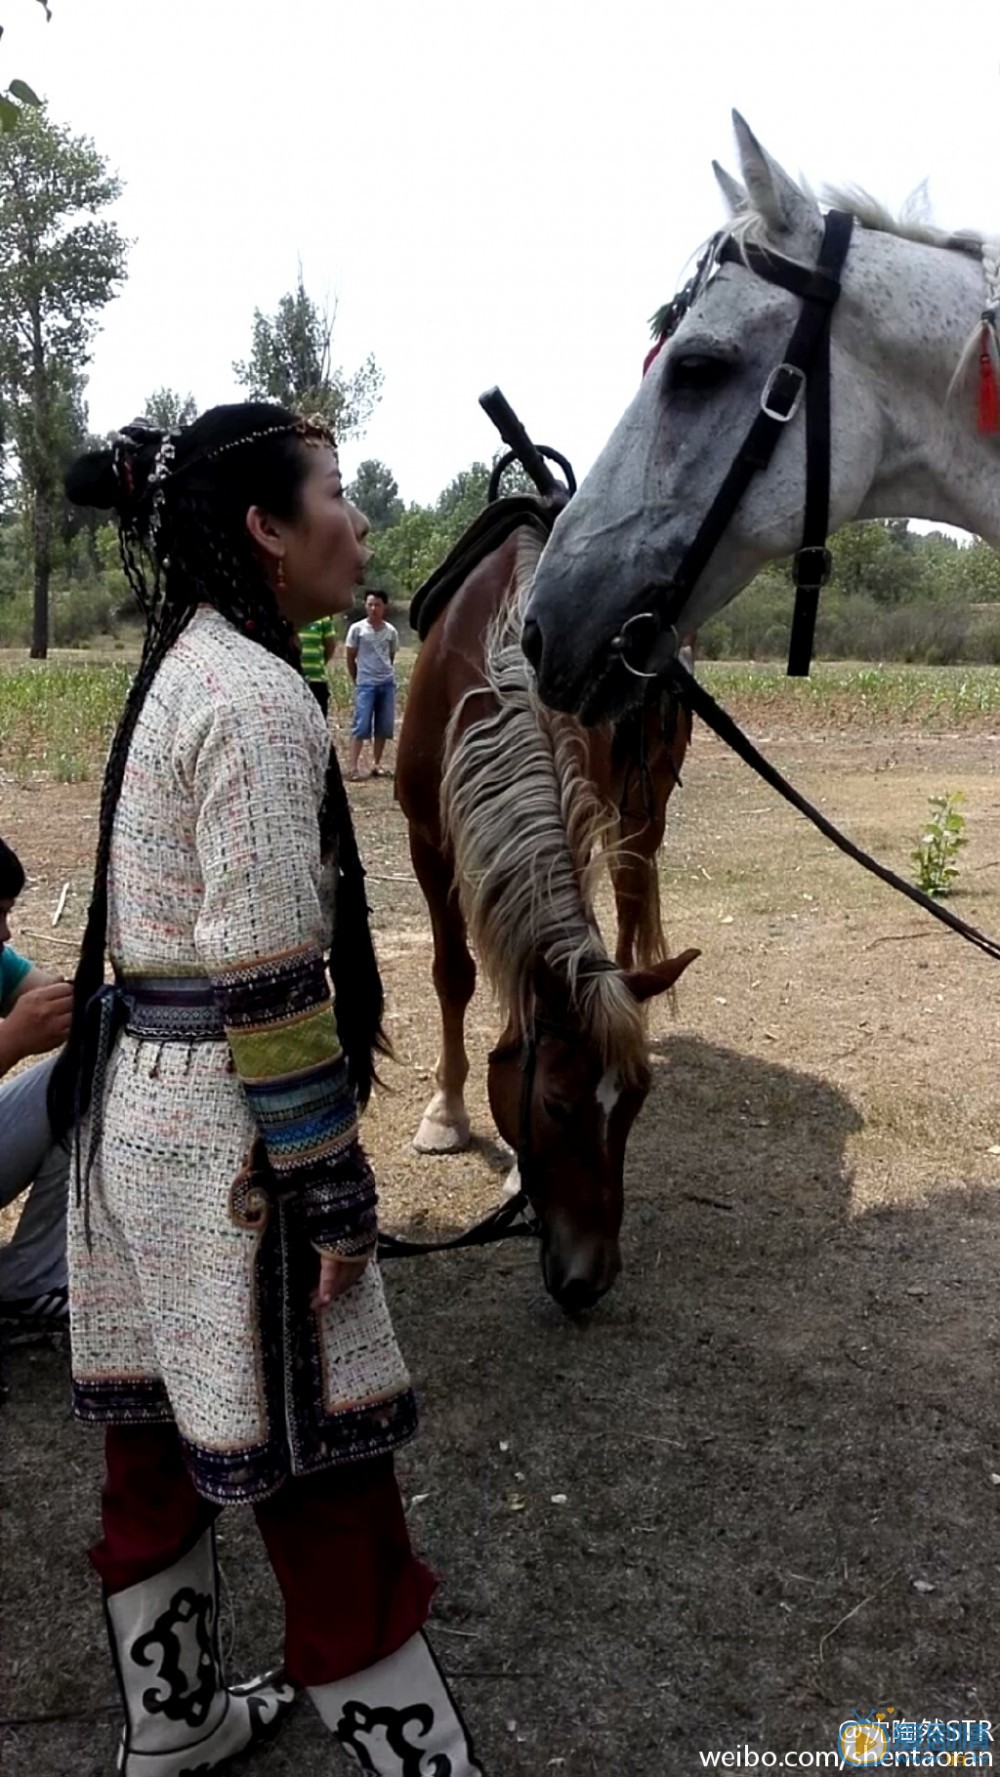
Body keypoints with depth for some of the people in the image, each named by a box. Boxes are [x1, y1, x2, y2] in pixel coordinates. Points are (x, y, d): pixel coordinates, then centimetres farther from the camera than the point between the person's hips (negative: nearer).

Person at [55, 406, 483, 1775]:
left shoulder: (179, 669, 11)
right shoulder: (259, 697, -19)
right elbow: (265, 980, -22)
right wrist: (331, 1192, -16)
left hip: (139, 1094, 10)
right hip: (227, 1123, -10)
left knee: (158, 1436, 21)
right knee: (321, 1472, 3)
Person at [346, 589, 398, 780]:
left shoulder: (390, 631, 4)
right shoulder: (357, 629, -3)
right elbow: (350, 658, 3)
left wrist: (384, 672, 12)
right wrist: (358, 679, 6)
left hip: (388, 683, 3)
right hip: (366, 684, -3)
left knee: (384, 727, 5)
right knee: (361, 725, -8)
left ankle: (376, 764, 15)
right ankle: (354, 766, -8)